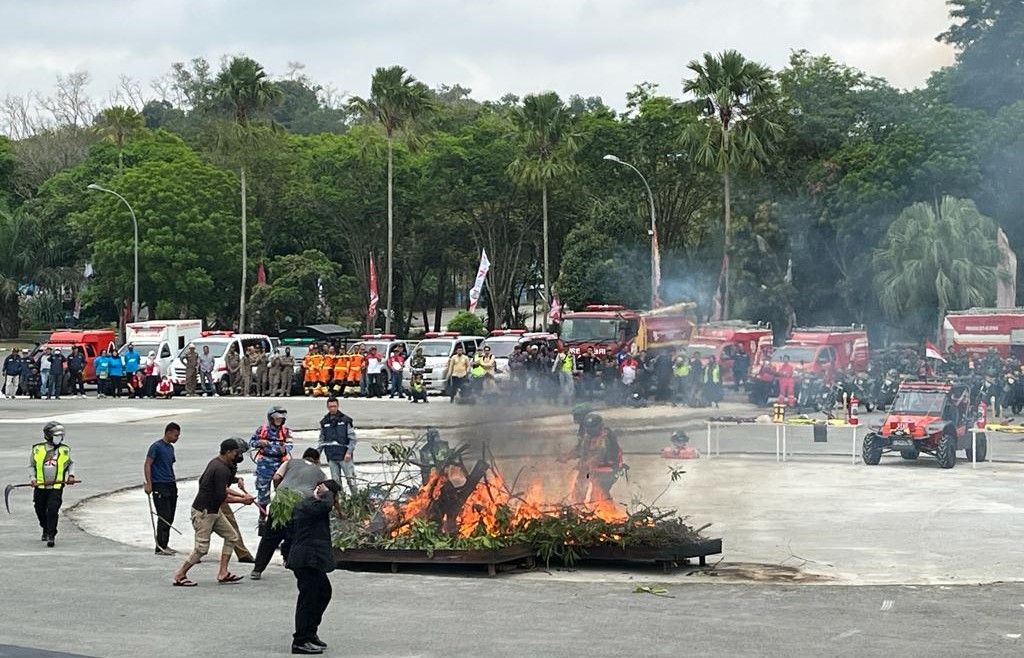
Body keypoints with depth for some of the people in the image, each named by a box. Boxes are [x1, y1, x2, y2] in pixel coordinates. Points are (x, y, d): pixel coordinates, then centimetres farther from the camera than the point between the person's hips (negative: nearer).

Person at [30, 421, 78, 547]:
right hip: (40, 487, 2)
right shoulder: (37, 449, 2)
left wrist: (71, 475, 4)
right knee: (40, 510, 13)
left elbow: (71, 463, 20)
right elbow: (31, 466, 13)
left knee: (53, 511, -16)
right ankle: (46, 529, 41)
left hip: (56, 487, -2)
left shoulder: (65, 450, 4)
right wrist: (32, 478, -3)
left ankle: (51, 536, -11)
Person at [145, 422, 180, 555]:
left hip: (171, 486, 8)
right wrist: (149, 484, -18)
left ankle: (164, 545, 17)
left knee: (170, 518, 9)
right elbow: (147, 465, -13)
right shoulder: (156, 447, -11)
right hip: (159, 486, -8)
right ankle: (160, 548, -7)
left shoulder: (170, 447, 15)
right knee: (164, 517, -10)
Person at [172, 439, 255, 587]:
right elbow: (221, 497, -23)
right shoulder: (221, 469, -22)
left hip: (214, 511, 11)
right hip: (203, 512, -11)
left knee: (231, 536, 11)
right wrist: (242, 500, -12)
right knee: (202, 548, -8)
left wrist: (241, 495, 14)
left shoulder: (216, 463, 10)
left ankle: (223, 574, 12)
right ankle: (179, 576, 3)